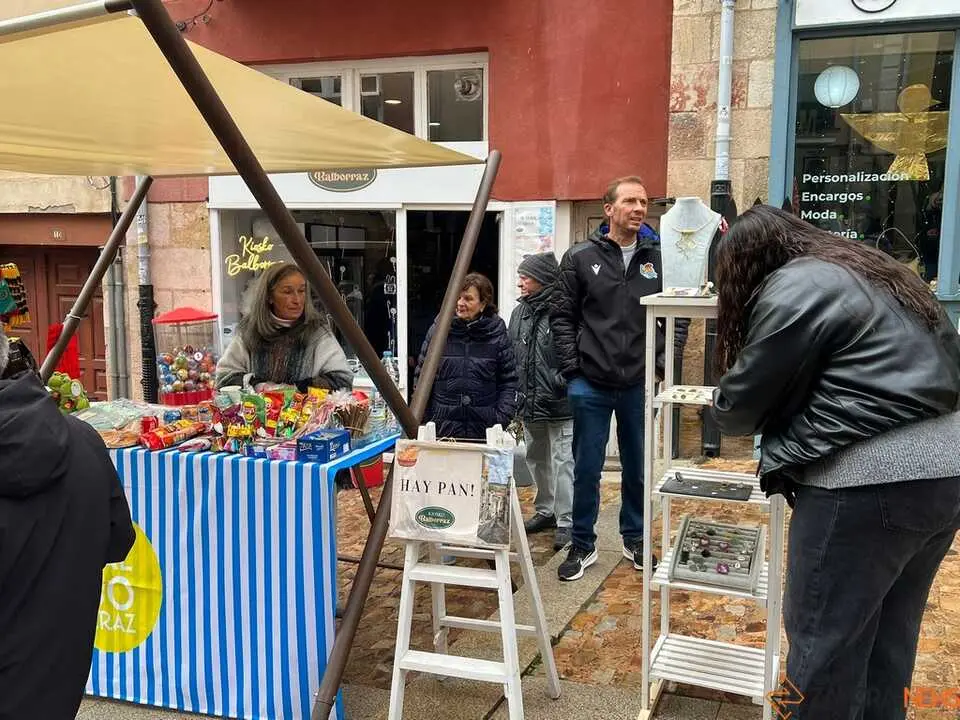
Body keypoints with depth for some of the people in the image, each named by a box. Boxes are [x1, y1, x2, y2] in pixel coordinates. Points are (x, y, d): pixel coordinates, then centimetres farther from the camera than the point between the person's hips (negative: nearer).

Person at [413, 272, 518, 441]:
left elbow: (508, 381, 5)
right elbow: (421, 375, 8)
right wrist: (422, 419, 3)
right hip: (443, 426, 1)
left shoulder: (497, 333, 2)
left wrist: (502, 418, -6)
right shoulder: (438, 329, 4)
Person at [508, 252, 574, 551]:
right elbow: (510, 356, 14)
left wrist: (562, 381, -18)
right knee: (537, 459, 19)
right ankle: (545, 511, 35)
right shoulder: (519, 312, 9)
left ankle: (566, 521, 9)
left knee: (563, 461, -1)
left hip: (560, 405, -8)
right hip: (529, 403, 8)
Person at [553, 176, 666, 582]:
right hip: (591, 385, -2)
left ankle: (635, 539, 32)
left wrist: (662, 363, -2)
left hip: (639, 385, 2)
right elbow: (564, 317, 0)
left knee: (638, 469, 14)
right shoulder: (581, 258, -1)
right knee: (587, 470, 7)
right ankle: (583, 545, 22)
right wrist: (571, 369, -6)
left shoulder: (658, 259, 3)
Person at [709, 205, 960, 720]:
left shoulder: (793, 290, -8)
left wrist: (718, 409, 20)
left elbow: (744, 401, -4)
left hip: (869, 481, -9)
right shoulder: (873, 272, 19)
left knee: (824, 637, 5)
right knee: (888, 634, 20)